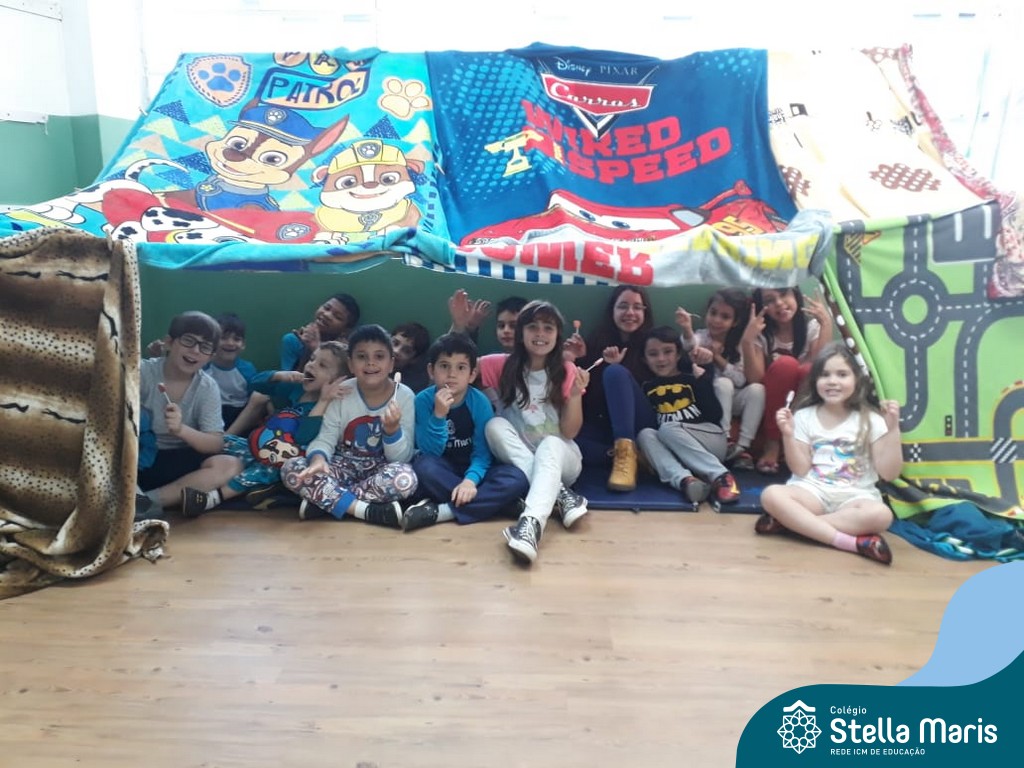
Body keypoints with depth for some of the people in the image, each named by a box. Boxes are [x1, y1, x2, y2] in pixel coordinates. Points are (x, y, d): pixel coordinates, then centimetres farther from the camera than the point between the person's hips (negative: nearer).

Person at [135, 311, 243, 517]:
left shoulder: (208, 388, -3)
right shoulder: (143, 371, -6)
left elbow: (216, 444, -11)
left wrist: (181, 430, -30)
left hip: (176, 464, 1)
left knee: (230, 465, -27)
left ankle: (148, 500, -31)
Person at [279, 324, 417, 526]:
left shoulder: (404, 396, -10)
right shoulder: (341, 393, -6)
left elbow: (401, 458, -11)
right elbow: (325, 439, -9)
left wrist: (392, 429, -31)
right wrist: (318, 459, -32)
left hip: (380, 471, -1)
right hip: (345, 467, 2)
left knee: (405, 477, -36)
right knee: (291, 468, -23)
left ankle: (322, 501, -23)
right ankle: (368, 511, -29)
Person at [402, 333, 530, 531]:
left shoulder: (479, 402, -11)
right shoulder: (423, 400, -11)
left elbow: (482, 452, -13)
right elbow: (430, 452, -16)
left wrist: (471, 479, -33)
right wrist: (438, 415, -31)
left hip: (473, 469, 1)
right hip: (444, 472, -1)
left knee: (517, 479, -28)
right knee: (423, 466, -35)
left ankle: (440, 511, -31)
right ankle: (494, 501, -25)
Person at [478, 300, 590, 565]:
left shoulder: (567, 372, -5)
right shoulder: (503, 365, -3)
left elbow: (569, 432, -9)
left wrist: (576, 395, -23)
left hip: (560, 458, -2)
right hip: (516, 461, 2)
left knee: (551, 445, -36)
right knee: (495, 424, -27)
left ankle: (532, 522, -63)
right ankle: (559, 494, -32)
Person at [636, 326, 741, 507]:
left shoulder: (692, 378, 5)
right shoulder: (646, 387, 15)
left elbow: (715, 416, -4)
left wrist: (703, 380, -12)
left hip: (710, 439, -3)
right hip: (672, 450, 3)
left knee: (668, 429, -29)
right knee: (645, 434, -24)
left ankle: (720, 476, -42)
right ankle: (684, 480, -48)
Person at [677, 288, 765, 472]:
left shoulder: (738, 344, 0)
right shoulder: (700, 337, -10)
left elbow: (741, 380, -9)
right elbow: (690, 347, -36)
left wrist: (718, 358, -20)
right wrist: (686, 331, -58)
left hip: (731, 402, 3)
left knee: (757, 389, -24)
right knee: (723, 383, -31)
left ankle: (742, 447, -23)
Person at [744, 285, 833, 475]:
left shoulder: (811, 326, -4)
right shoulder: (759, 333, -8)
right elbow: (754, 380, -20)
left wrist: (827, 325, -26)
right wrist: (747, 340, -31)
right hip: (770, 409, -1)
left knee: (809, 370, -32)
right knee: (785, 364, -31)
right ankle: (772, 444, -21)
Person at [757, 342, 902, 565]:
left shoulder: (871, 420, 1)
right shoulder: (804, 417, 4)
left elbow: (888, 473, -5)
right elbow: (801, 470, 0)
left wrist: (893, 430, -13)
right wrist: (788, 435, -13)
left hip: (854, 495, 0)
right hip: (813, 490, 1)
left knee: (880, 514, -34)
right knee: (771, 495, -30)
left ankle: (790, 521, -26)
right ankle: (852, 541, -31)